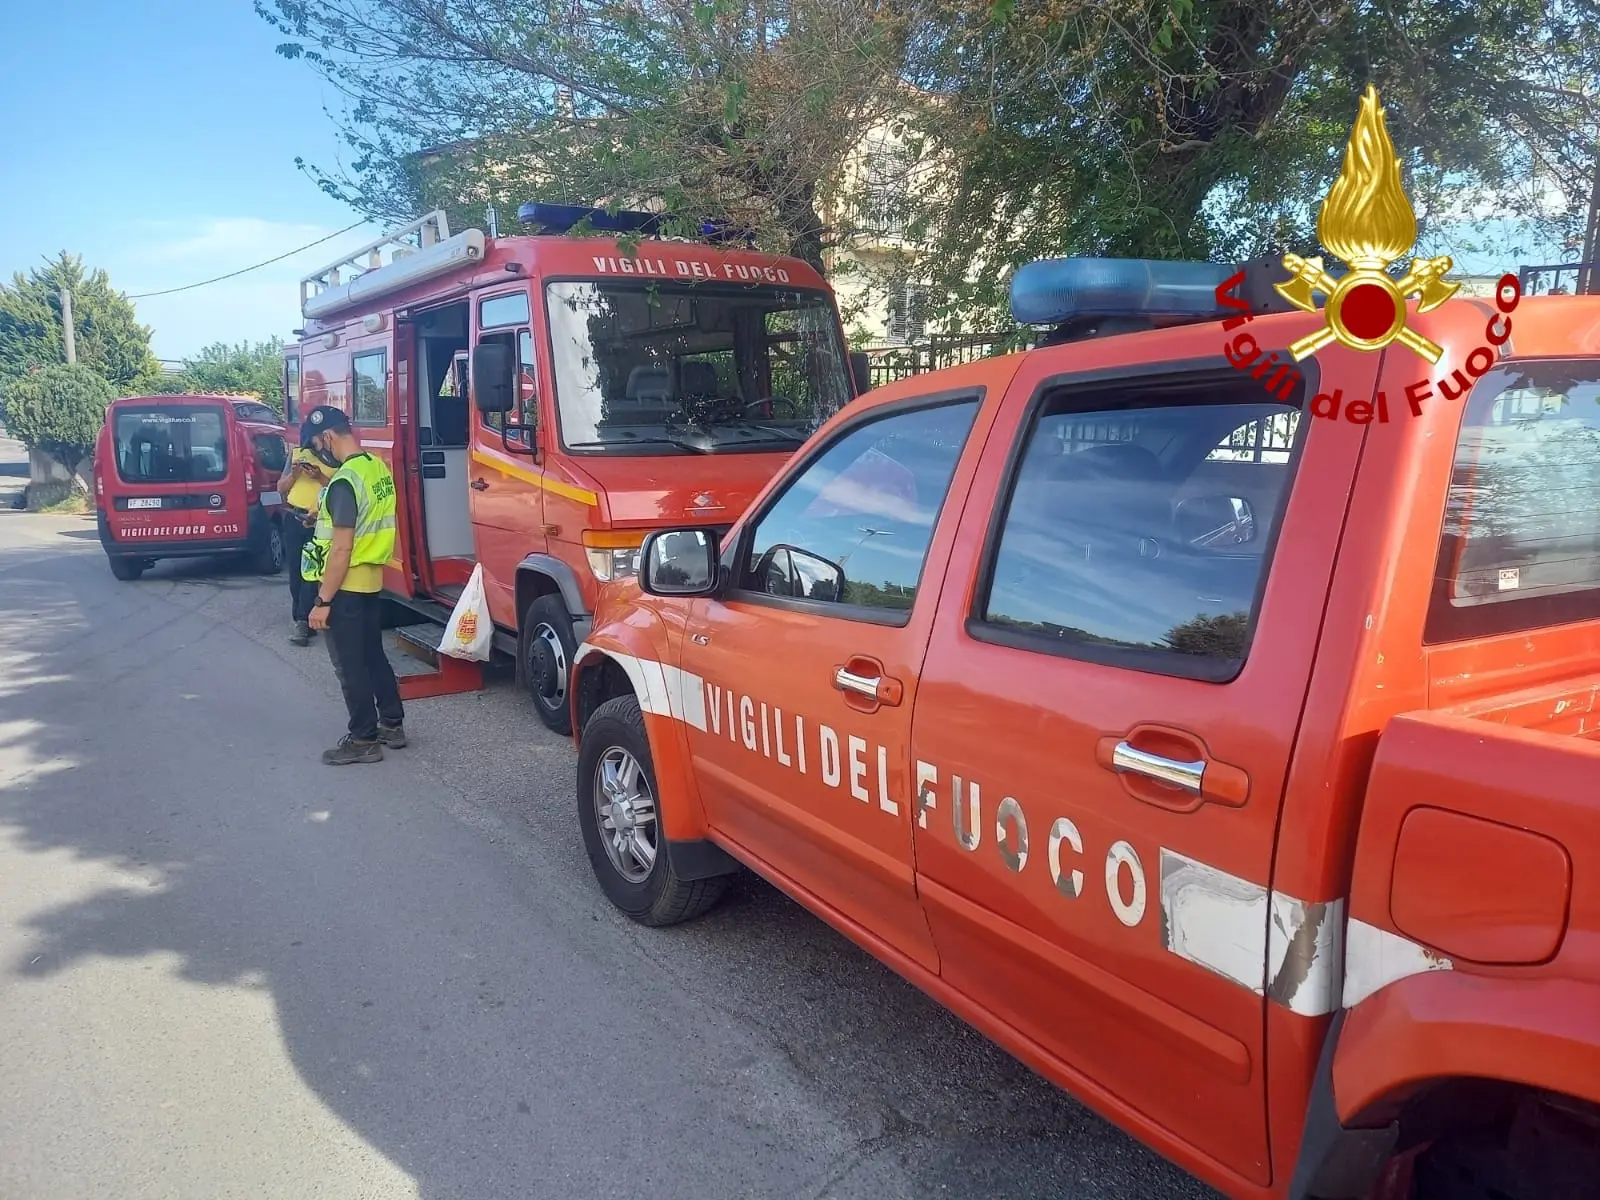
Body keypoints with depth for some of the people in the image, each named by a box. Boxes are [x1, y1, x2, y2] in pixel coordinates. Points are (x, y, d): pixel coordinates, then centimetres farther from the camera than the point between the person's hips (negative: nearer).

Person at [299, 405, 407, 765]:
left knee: (350, 666, 2)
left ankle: (363, 740, 11)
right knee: (374, 656, 19)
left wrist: (323, 600, -19)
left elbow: (342, 548, -23)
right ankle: (392, 724, 28)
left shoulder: (344, 481, -22)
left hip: (345, 588, -9)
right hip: (372, 582, 9)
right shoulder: (378, 468, 5)